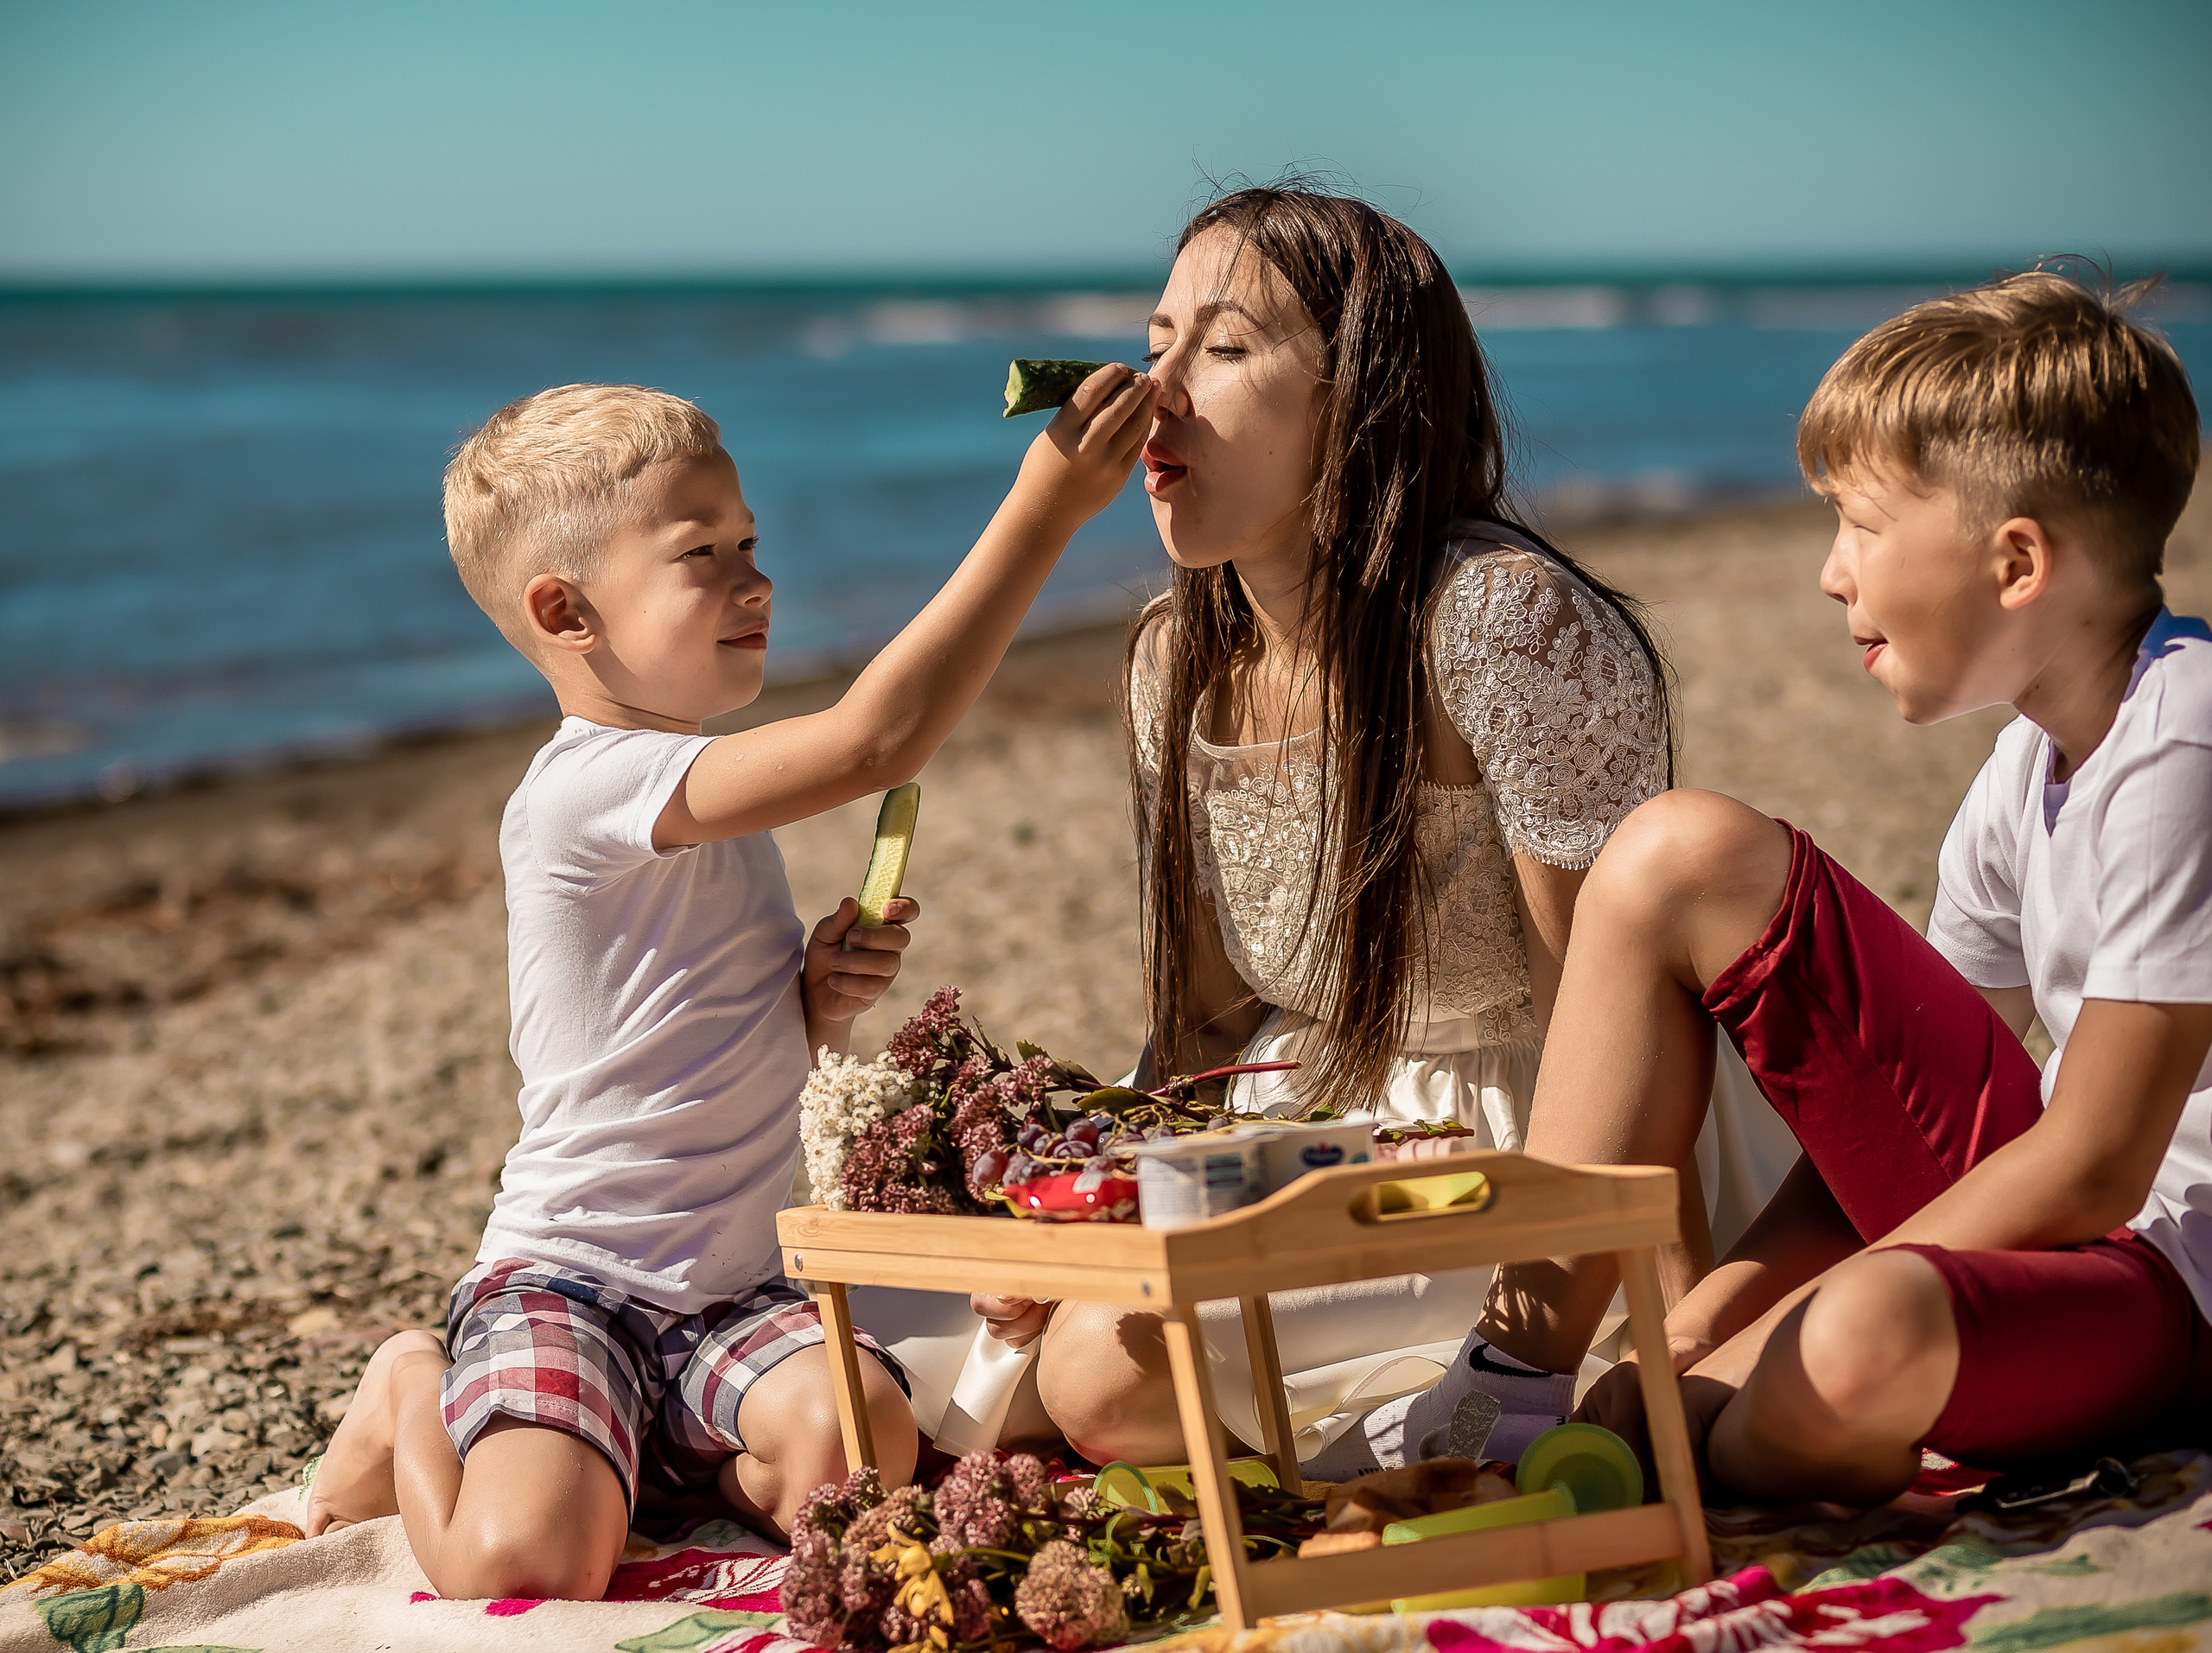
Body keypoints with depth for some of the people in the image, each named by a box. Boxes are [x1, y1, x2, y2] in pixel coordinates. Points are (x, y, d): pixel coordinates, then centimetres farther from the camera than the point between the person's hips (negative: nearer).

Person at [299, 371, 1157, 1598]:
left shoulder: (715, 808, 13)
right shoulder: (587, 788, -19)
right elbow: (874, 740, -30)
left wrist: (825, 997, -1)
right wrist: (1041, 510, -30)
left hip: (729, 1289, 7)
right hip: (562, 1285, -7)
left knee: (860, 1446, -24)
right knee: (526, 1566, -27)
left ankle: (646, 1453, 7)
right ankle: (416, 1406, 7)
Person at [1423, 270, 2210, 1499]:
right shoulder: (2027, 772, 8)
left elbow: (2093, 1171, -22)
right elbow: (1888, 1099, 10)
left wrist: (1751, 1360, -18)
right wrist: (1705, 1321, -5)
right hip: (2049, 1201, 9)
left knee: (1858, 1349, -44)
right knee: (1681, 855, 0)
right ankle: (1516, 1374, 0)